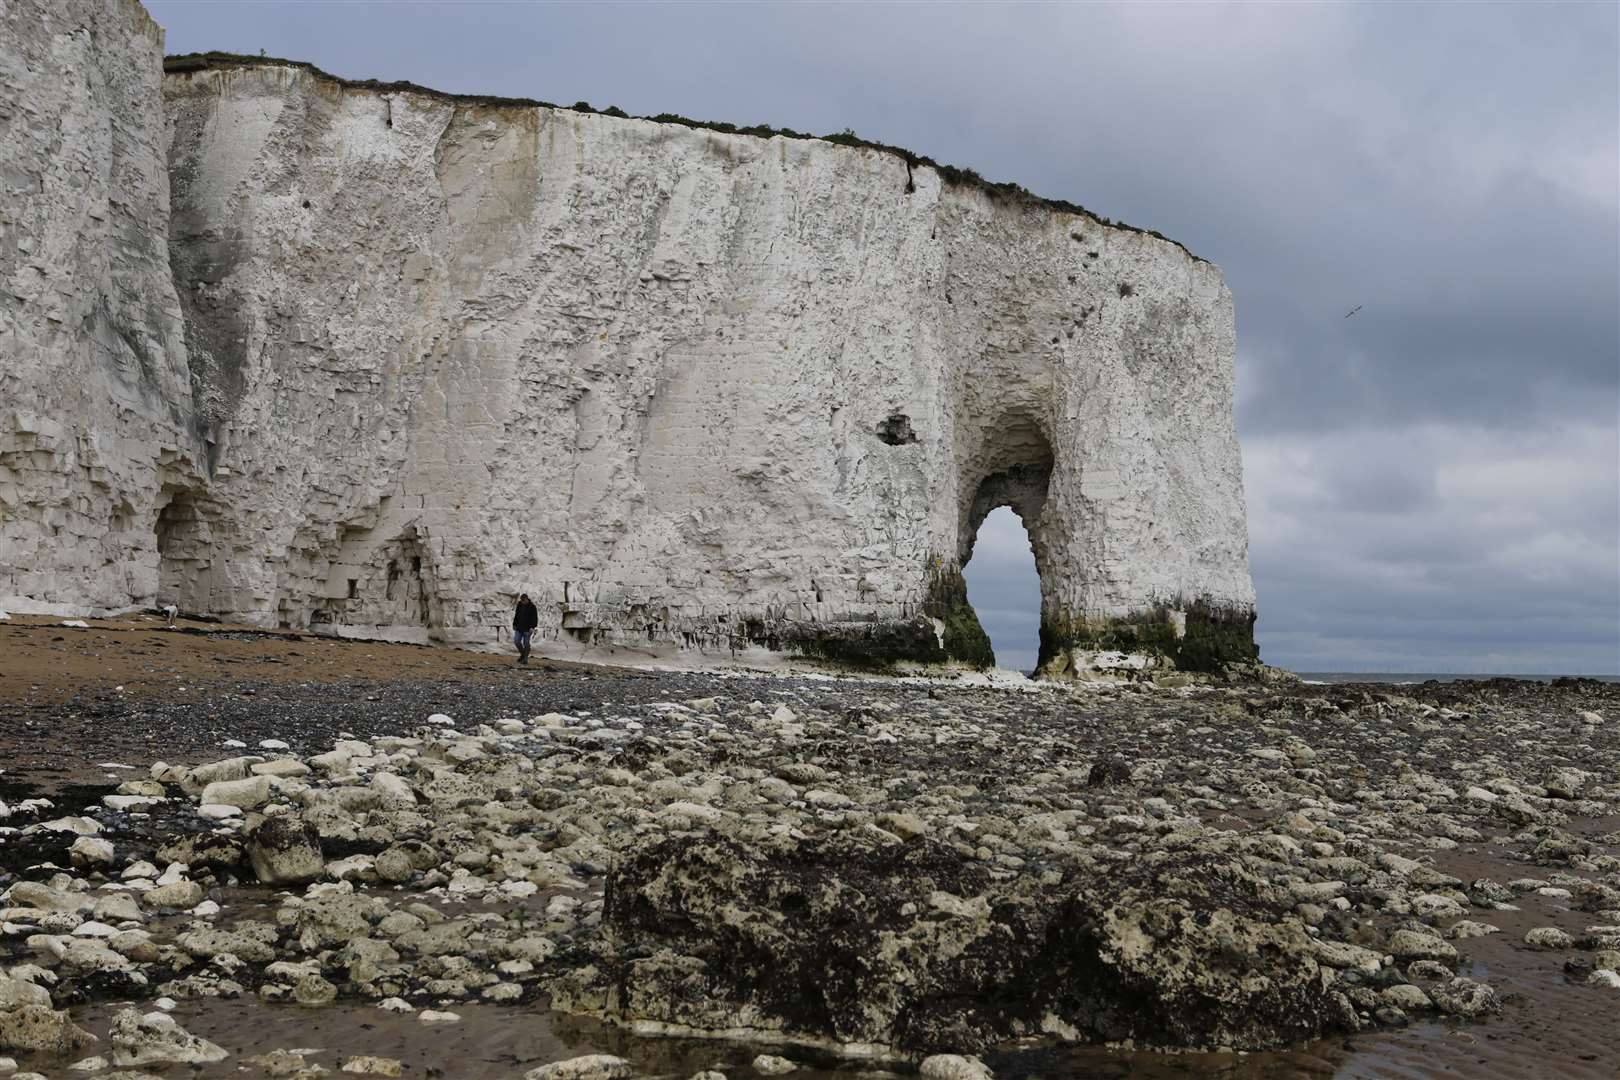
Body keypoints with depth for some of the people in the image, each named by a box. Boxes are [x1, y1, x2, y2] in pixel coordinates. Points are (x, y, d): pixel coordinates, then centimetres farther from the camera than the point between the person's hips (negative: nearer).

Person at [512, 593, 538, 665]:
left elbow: (535, 618, -10)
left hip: (527, 628, -5)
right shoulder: (519, 605, 7)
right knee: (516, 641, -3)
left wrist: (532, 627, -19)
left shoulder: (532, 607, -9)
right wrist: (514, 624, 13)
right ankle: (522, 654, 19)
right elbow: (516, 615, 17)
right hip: (519, 627, 5)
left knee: (526, 643, -2)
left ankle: (525, 659, 6)